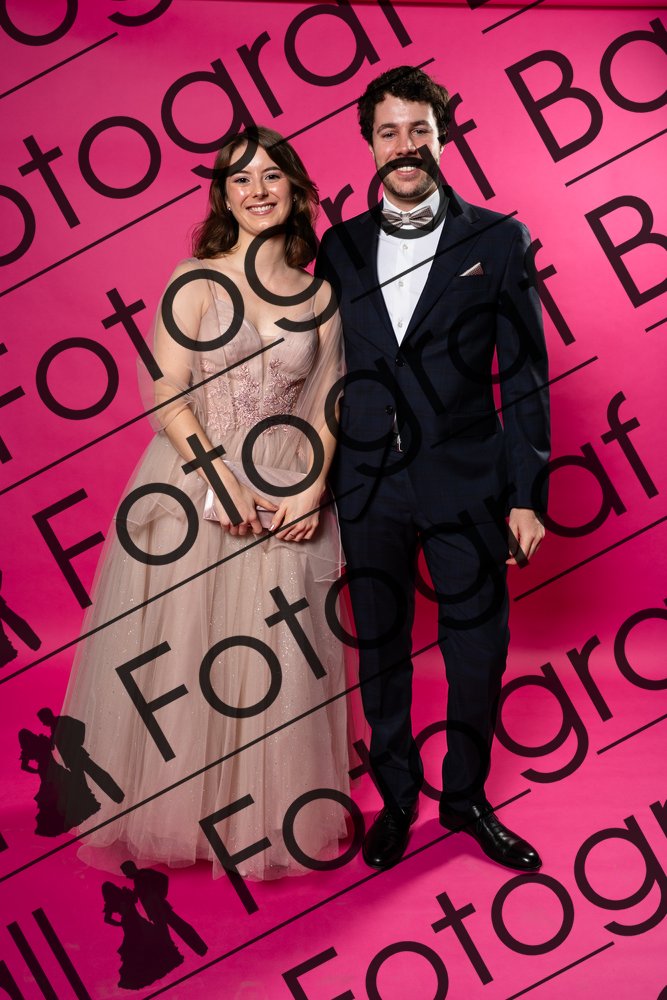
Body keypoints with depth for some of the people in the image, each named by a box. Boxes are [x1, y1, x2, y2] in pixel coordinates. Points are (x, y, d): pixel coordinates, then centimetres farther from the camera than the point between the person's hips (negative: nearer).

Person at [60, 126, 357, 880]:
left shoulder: (320, 295, 9)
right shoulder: (195, 281, 1)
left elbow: (327, 406, 6)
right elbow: (166, 394, -6)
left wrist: (313, 488, -9)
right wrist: (222, 480, -16)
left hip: (286, 500, 2)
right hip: (193, 485, -2)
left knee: (276, 663, 6)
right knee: (176, 654, 4)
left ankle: (268, 818, 25)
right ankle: (173, 815, 23)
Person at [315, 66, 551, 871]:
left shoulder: (497, 240, 0)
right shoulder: (340, 247, 7)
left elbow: (524, 375, -1)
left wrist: (526, 494, -6)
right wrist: (317, 479, 5)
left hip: (466, 483, -2)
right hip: (369, 485, 2)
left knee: (477, 652, 8)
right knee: (380, 652, 13)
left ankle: (466, 797, 32)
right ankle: (396, 798, 34)